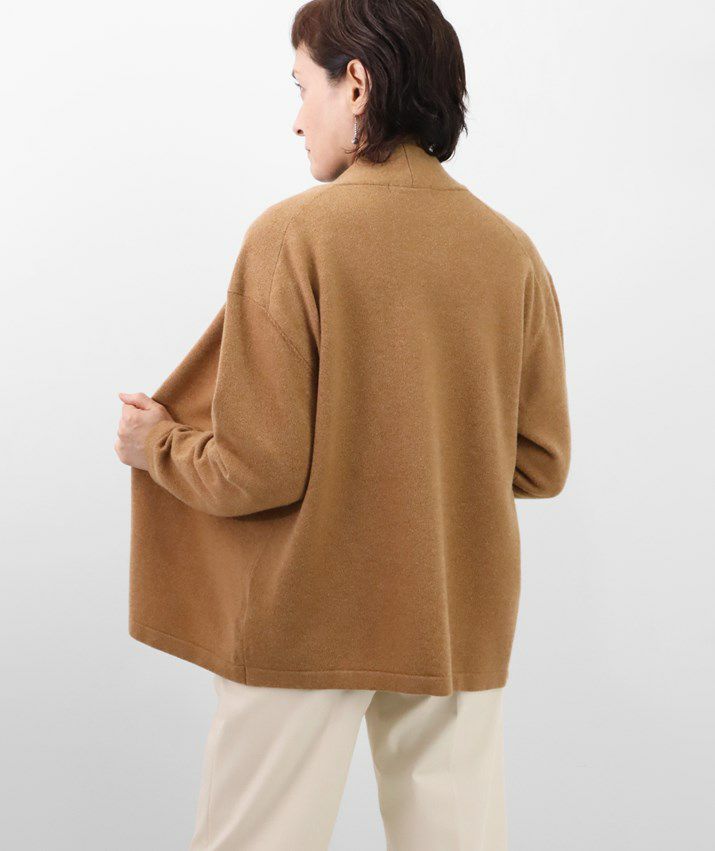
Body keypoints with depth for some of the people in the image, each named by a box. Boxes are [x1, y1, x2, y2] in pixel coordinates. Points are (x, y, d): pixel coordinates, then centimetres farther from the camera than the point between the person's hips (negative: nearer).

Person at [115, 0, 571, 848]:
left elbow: (258, 470, -15)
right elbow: (540, 466, 2)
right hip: (459, 624, 4)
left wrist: (157, 446, 4)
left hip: (307, 621, -4)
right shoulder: (512, 251, -1)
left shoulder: (295, 233, -13)